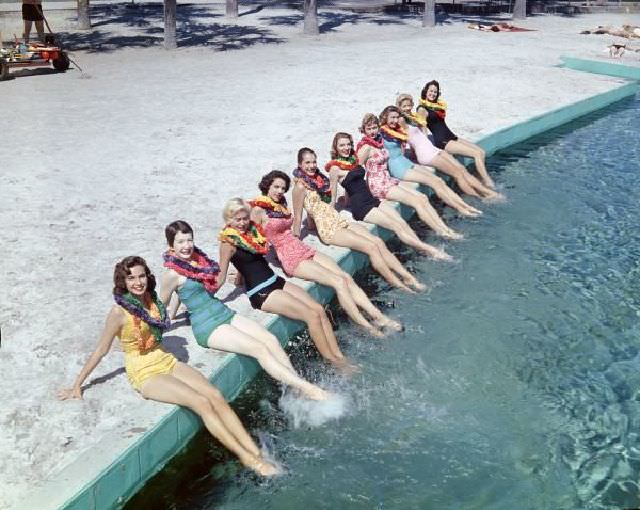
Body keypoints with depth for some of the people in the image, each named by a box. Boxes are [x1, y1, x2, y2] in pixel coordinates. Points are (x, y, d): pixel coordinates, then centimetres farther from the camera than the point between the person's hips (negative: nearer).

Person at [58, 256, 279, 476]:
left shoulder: (151, 299, 3)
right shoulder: (119, 312, -14)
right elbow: (101, 351, -6)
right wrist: (77, 386, -2)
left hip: (167, 362, 6)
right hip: (145, 374, -6)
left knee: (216, 396, -15)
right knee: (202, 403, -24)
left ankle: (257, 453, -19)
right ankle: (247, 458, -20)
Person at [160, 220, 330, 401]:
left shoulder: (197, 257, 9)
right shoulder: (172, 273, -11)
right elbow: (161, 306, 1)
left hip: (225, 313, 8)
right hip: (207, 326, -7)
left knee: (270, 339, -12)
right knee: (260, 349, -21)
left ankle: (298, 385, -15)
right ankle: (306, 389, -24)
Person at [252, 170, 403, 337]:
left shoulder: (281, 203, 15)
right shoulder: (258, 210, -7)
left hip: (305, 249, 8)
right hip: (292, 259, -8)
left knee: (346, 277, -9)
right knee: (339, 282, -20)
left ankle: (379, 317, -12)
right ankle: (368, 328, -17)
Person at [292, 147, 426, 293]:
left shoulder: (319, 177, 13)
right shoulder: (301, 186, -9)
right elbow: (297, 216, -9)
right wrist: (295, 242, -9)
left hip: (340, 222, 8)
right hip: (328, 230, -7)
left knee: (378, 242, -9)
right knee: (371, 247, -18)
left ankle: (409, 278, -10)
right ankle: (398, 285, -12)